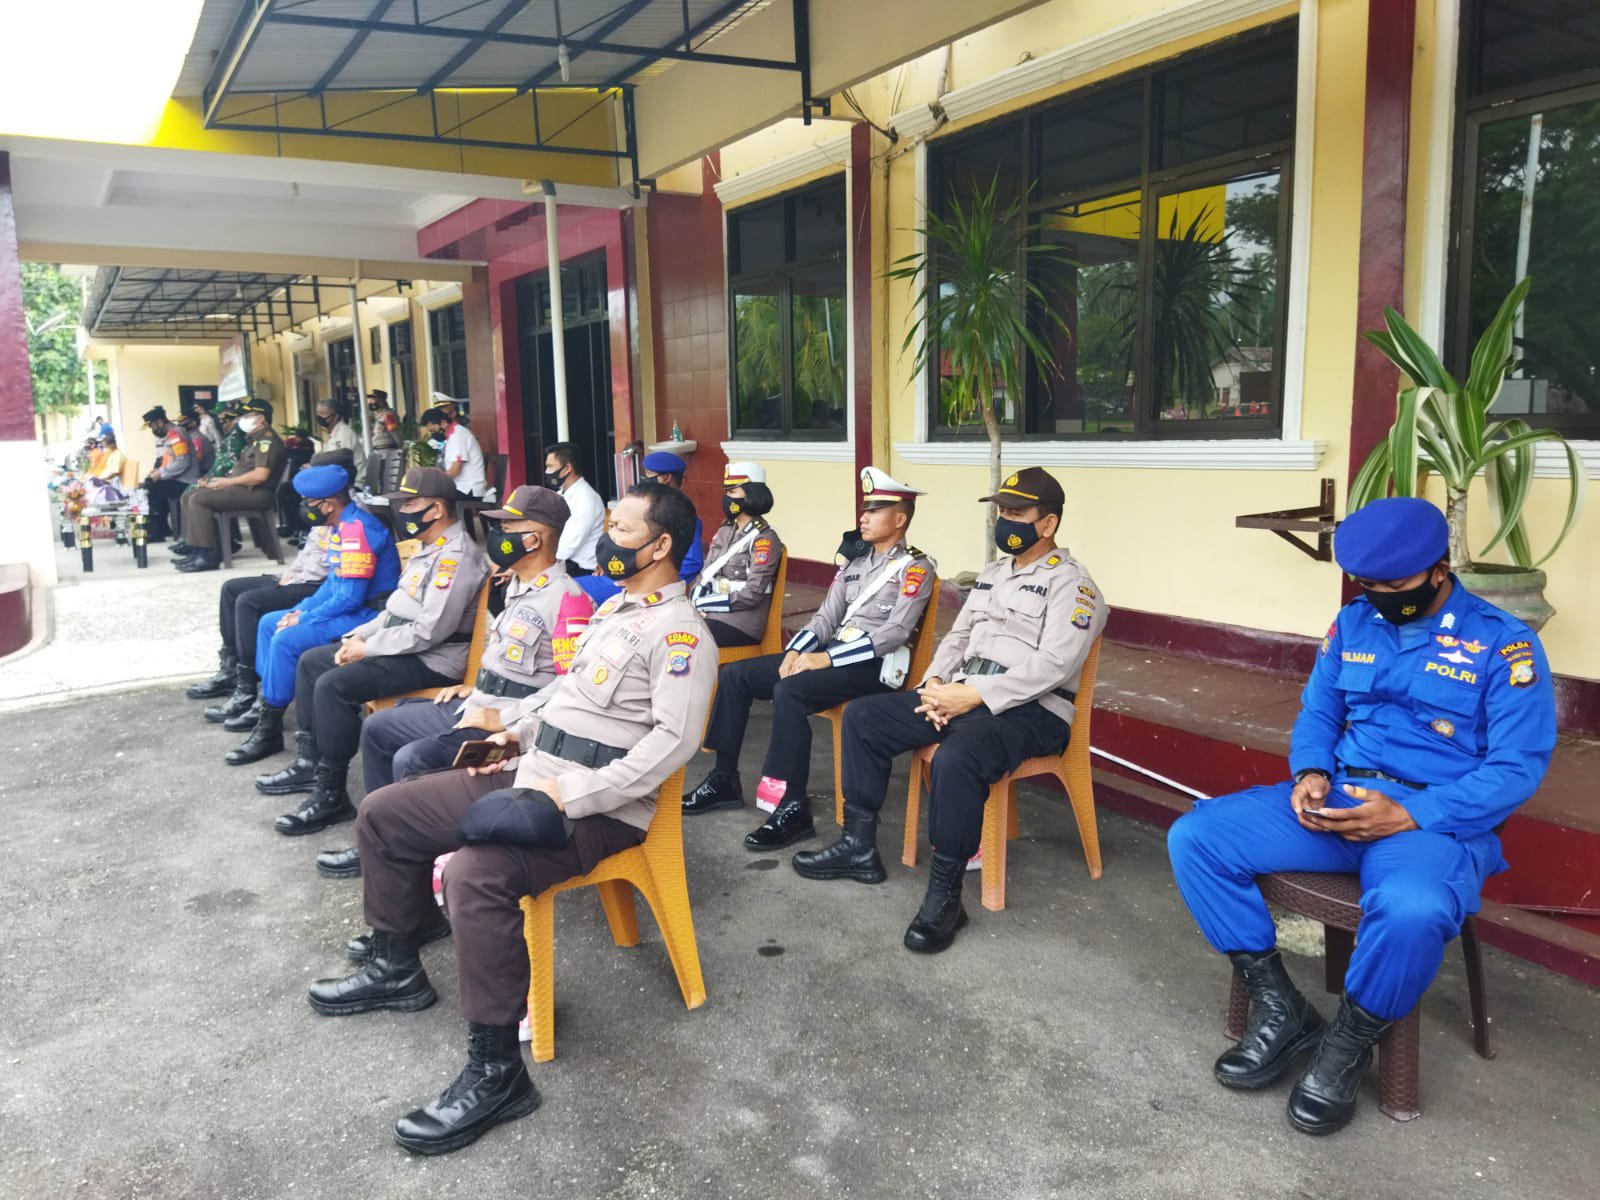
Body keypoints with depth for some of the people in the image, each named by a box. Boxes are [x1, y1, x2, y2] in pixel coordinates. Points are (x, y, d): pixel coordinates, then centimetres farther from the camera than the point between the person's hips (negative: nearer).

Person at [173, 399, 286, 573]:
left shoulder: (267, 439, -11)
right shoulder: (255, 439, 22)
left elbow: (261, 475, -22)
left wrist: (227, 482, -14)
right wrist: (221, 480, 5)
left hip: (256, 493, -11)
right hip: (242, 488, 11)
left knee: (198, 500, -20)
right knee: (190, 497, 7)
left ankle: (207, 556, -19)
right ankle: (196, 551, 1)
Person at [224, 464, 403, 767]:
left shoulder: (357, 529, -22)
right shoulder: (343, 525, 11)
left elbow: (349, 598, -25)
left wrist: (302, 619, -15)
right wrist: (301, 610, 7)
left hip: (369, 615, -11)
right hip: (350, 609, 11)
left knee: (287, 640, -22)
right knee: (269, 623, 13)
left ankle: (269, 728, -9)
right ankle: (265, 702, 16)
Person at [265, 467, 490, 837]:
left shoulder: (456, 556, -20)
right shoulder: (430, 549, 14)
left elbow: (430, 631, -25)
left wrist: (368, 647, -16)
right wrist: (359, 636, 6)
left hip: (433, 661, -11)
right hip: (401, 648, 11)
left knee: (334, 685, -24)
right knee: (311, 661, 13)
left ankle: (331, 795, -14)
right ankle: (311, 761, 21)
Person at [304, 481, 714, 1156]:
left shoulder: (678, 632, -15)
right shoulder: (616, 606, 16)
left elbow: (674, 741, -24)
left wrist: (571, 796, -26)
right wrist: (517, 732, 13)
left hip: (598, 808, -10)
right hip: (532, 774, 10)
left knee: (475, 874, -35)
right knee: (383, 815, 11)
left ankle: (496, 1074, -21)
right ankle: (395, 970, 29)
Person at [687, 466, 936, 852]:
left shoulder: (915, 568, -5)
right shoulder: (854, 564, 19)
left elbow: (895, 633, -16)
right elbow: (825, 618, 15)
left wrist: (826, 659, -21)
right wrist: (795, 651, -6)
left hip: (874, 665, -8)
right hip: (831, 652, 8)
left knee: (789, 692, -33)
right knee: (734, 674, -3)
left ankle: (793, 807, -27)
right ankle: (725, 778, 4)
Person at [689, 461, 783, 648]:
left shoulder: (764, 538, -9)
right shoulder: (724, 531, 14)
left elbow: (753, 594, -16)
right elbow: (705, 573, 14)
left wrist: (703, 603, -13)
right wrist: (694, 601, -8)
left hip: (741, 624, -6)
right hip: (711, 615, 7)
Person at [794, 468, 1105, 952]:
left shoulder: (1071, 584, -6)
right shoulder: (993, 573, 20)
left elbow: (1052, 665, -19)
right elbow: (958, 636, 21)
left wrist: (974, 695, -23)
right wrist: (935, 683, 0)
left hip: (1031, 710, -9)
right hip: (961, 695, 9)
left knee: (956, 760, -38)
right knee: (862, 717, 0)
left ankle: (945, 897, -22)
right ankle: (859, 847, 6)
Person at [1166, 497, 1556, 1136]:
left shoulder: (1504, 643, -5)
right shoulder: (1352, 623, 10)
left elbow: (1518, 767, -9)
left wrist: (1410, 815, -21)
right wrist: (1310, 774, -8)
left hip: (1434, 818, -5)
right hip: (1334, 798, 5)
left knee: (1412, 911, -40)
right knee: (1194, 837, -15)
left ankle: (1348, 1043, -9)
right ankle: (1279, 1008, -3)